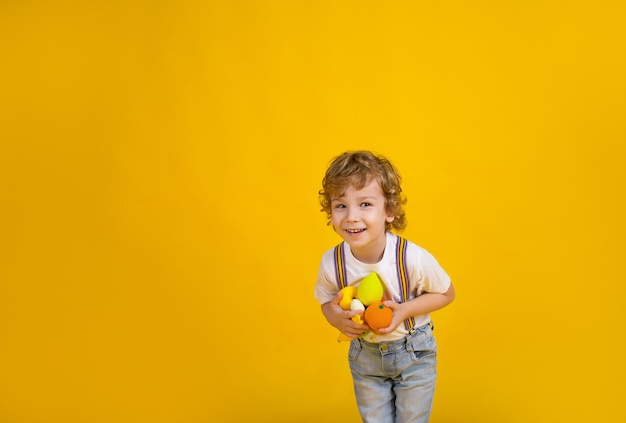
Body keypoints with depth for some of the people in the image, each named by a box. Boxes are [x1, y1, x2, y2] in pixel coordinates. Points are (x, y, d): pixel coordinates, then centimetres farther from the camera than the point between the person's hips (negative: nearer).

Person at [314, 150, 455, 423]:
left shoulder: (413, 258, -29)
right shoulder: (331, 262, -22)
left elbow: (446, 293, -11)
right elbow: (326, 303, -1)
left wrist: (405, 310, -27)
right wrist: (337, 318, -25)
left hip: (414, 353, -2)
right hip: (365, 356, 2)